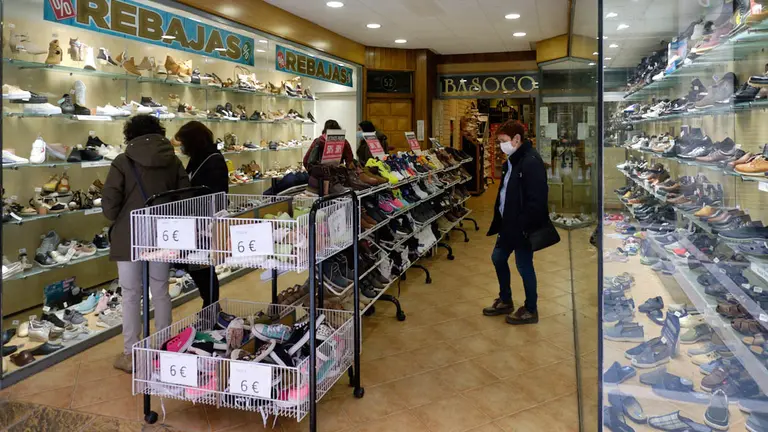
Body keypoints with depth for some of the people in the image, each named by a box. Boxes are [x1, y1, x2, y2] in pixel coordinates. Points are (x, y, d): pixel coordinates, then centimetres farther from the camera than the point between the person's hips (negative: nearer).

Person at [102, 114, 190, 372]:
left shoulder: (123, 161, -9)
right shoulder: (173, 161, 1)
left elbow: (109, 203, -10)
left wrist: (119, 220, 9)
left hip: (128, 237, -3)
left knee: (131, 296, 6)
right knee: (161, 292, 14)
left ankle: (130, 355, 15)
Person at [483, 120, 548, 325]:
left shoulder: (531, 162, -21)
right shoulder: (512, 160, 9)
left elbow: (536, 199, -26)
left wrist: (524, 227, -23)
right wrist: (500, 220, 14)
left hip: (522, 227, -10)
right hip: (508, 223, 10)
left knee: (524, 266, 4)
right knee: (498, 258, 18)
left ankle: (530, 310, 23)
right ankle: (505, 301, 37)